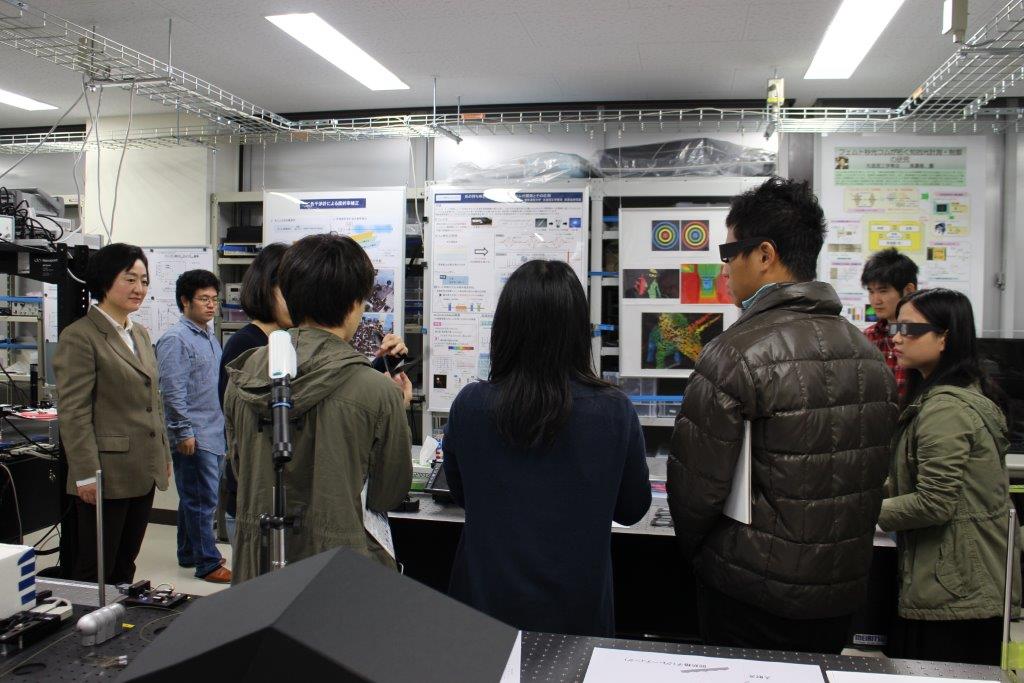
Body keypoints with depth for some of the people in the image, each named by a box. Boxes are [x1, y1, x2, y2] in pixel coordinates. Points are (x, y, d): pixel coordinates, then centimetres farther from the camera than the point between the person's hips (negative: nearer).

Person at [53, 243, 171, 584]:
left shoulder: (140, 334, 14)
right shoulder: (79, 337, -10)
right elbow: (73, 413, -14)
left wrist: (163, 454, 17)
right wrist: (86, 475, -17)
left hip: (144, 472, 7)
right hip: (107, 475, -7)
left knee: (125, 566, 16)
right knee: (94, 573, 4)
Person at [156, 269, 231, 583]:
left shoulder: (209, 336, 16)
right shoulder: (176, 339, -13)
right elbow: (173, 390, -18)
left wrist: (222, 423, 24)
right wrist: (184, 432, -19)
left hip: (213, 433, 9)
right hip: (194, 438, -9)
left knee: (194, 498, 18)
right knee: (202, 500, -3)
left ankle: (190, 554, 29)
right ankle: (208, 563, 5)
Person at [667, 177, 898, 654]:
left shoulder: (736, 354, -22)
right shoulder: (871, 355, 1)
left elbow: (696, 483, -18)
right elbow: (874, 476, 9)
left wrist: (692, 549, 2)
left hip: (750, 596, -6)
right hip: (845, 593, 6)